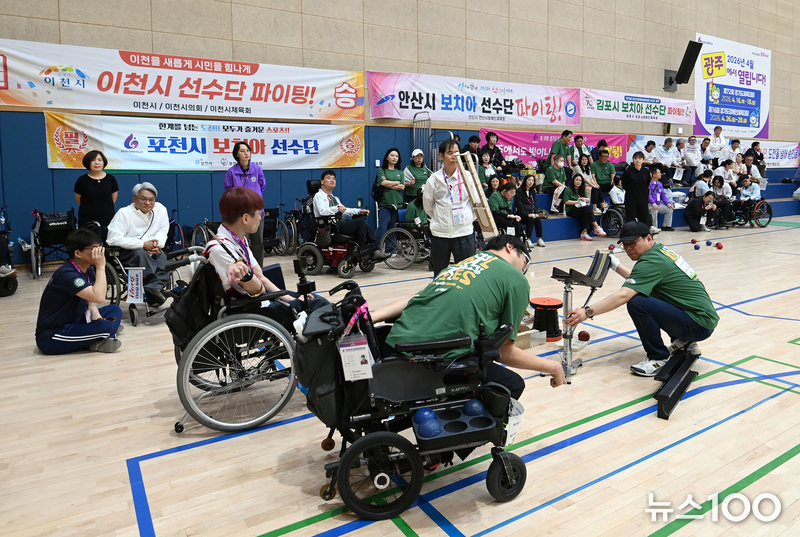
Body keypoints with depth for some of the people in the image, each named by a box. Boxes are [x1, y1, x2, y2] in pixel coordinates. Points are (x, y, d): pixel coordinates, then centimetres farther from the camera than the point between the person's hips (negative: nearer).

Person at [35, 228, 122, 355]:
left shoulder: (88, 270, 3)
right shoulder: (66, 274, -24)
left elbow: (90, 299, 15)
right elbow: (99, 298, -35)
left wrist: (95, 313, -7)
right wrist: (101, 267, -26)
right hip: (51, 338, -10)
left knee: (115, 310, 8)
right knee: (105, 326, -28)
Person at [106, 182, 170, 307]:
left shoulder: (160, 209, 6)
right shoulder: (124, 213, -6)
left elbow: (163, 231, 11)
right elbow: (114, 239, -16)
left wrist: (156, 243, -14)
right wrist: (143, 244, -21)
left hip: (152, 251, 4)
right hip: (127, 253, -4)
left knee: (163, 257, -28)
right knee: (141, 254, -36)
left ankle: (153, 288, -39)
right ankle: (156, 289, -34)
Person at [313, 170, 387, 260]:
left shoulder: (335, 198, 33)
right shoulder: (319, 196, 5)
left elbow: (344, 210, 24)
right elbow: (322, 211, -13)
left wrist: (359, 211, 8)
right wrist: (337, 209, -30)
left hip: (340, 223, 8)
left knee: (365, 226, -17)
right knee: (360, 222, -24)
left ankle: (374, 250, -25)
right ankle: (361, 251, -20)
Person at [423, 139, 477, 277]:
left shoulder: (467, 176, 0)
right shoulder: (434, 179, 0)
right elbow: (428, 206, 10)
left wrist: (468, 218, 4)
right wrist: (440, 220, 11)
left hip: (464, 233, 0)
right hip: (440, 234, 1)